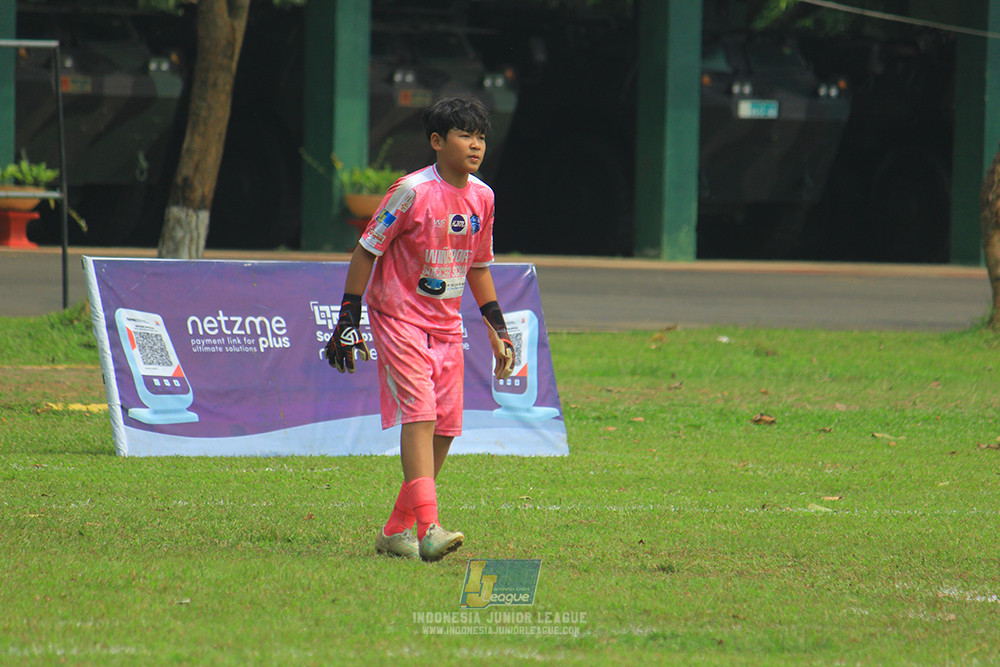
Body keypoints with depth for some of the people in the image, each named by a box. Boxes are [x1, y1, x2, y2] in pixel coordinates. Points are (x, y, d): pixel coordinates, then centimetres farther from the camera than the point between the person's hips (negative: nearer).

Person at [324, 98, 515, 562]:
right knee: (419, 413, -20)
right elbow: (367, 250, -9)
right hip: (399, 315, -7)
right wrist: (349, 318, -12)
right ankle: (429, 528, -29)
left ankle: (396, 530, 15)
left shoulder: (482, 197, 5)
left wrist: (496, 327, 15)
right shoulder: (413, 191, -15)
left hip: (446, 323, 7)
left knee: (445, 425, 3)